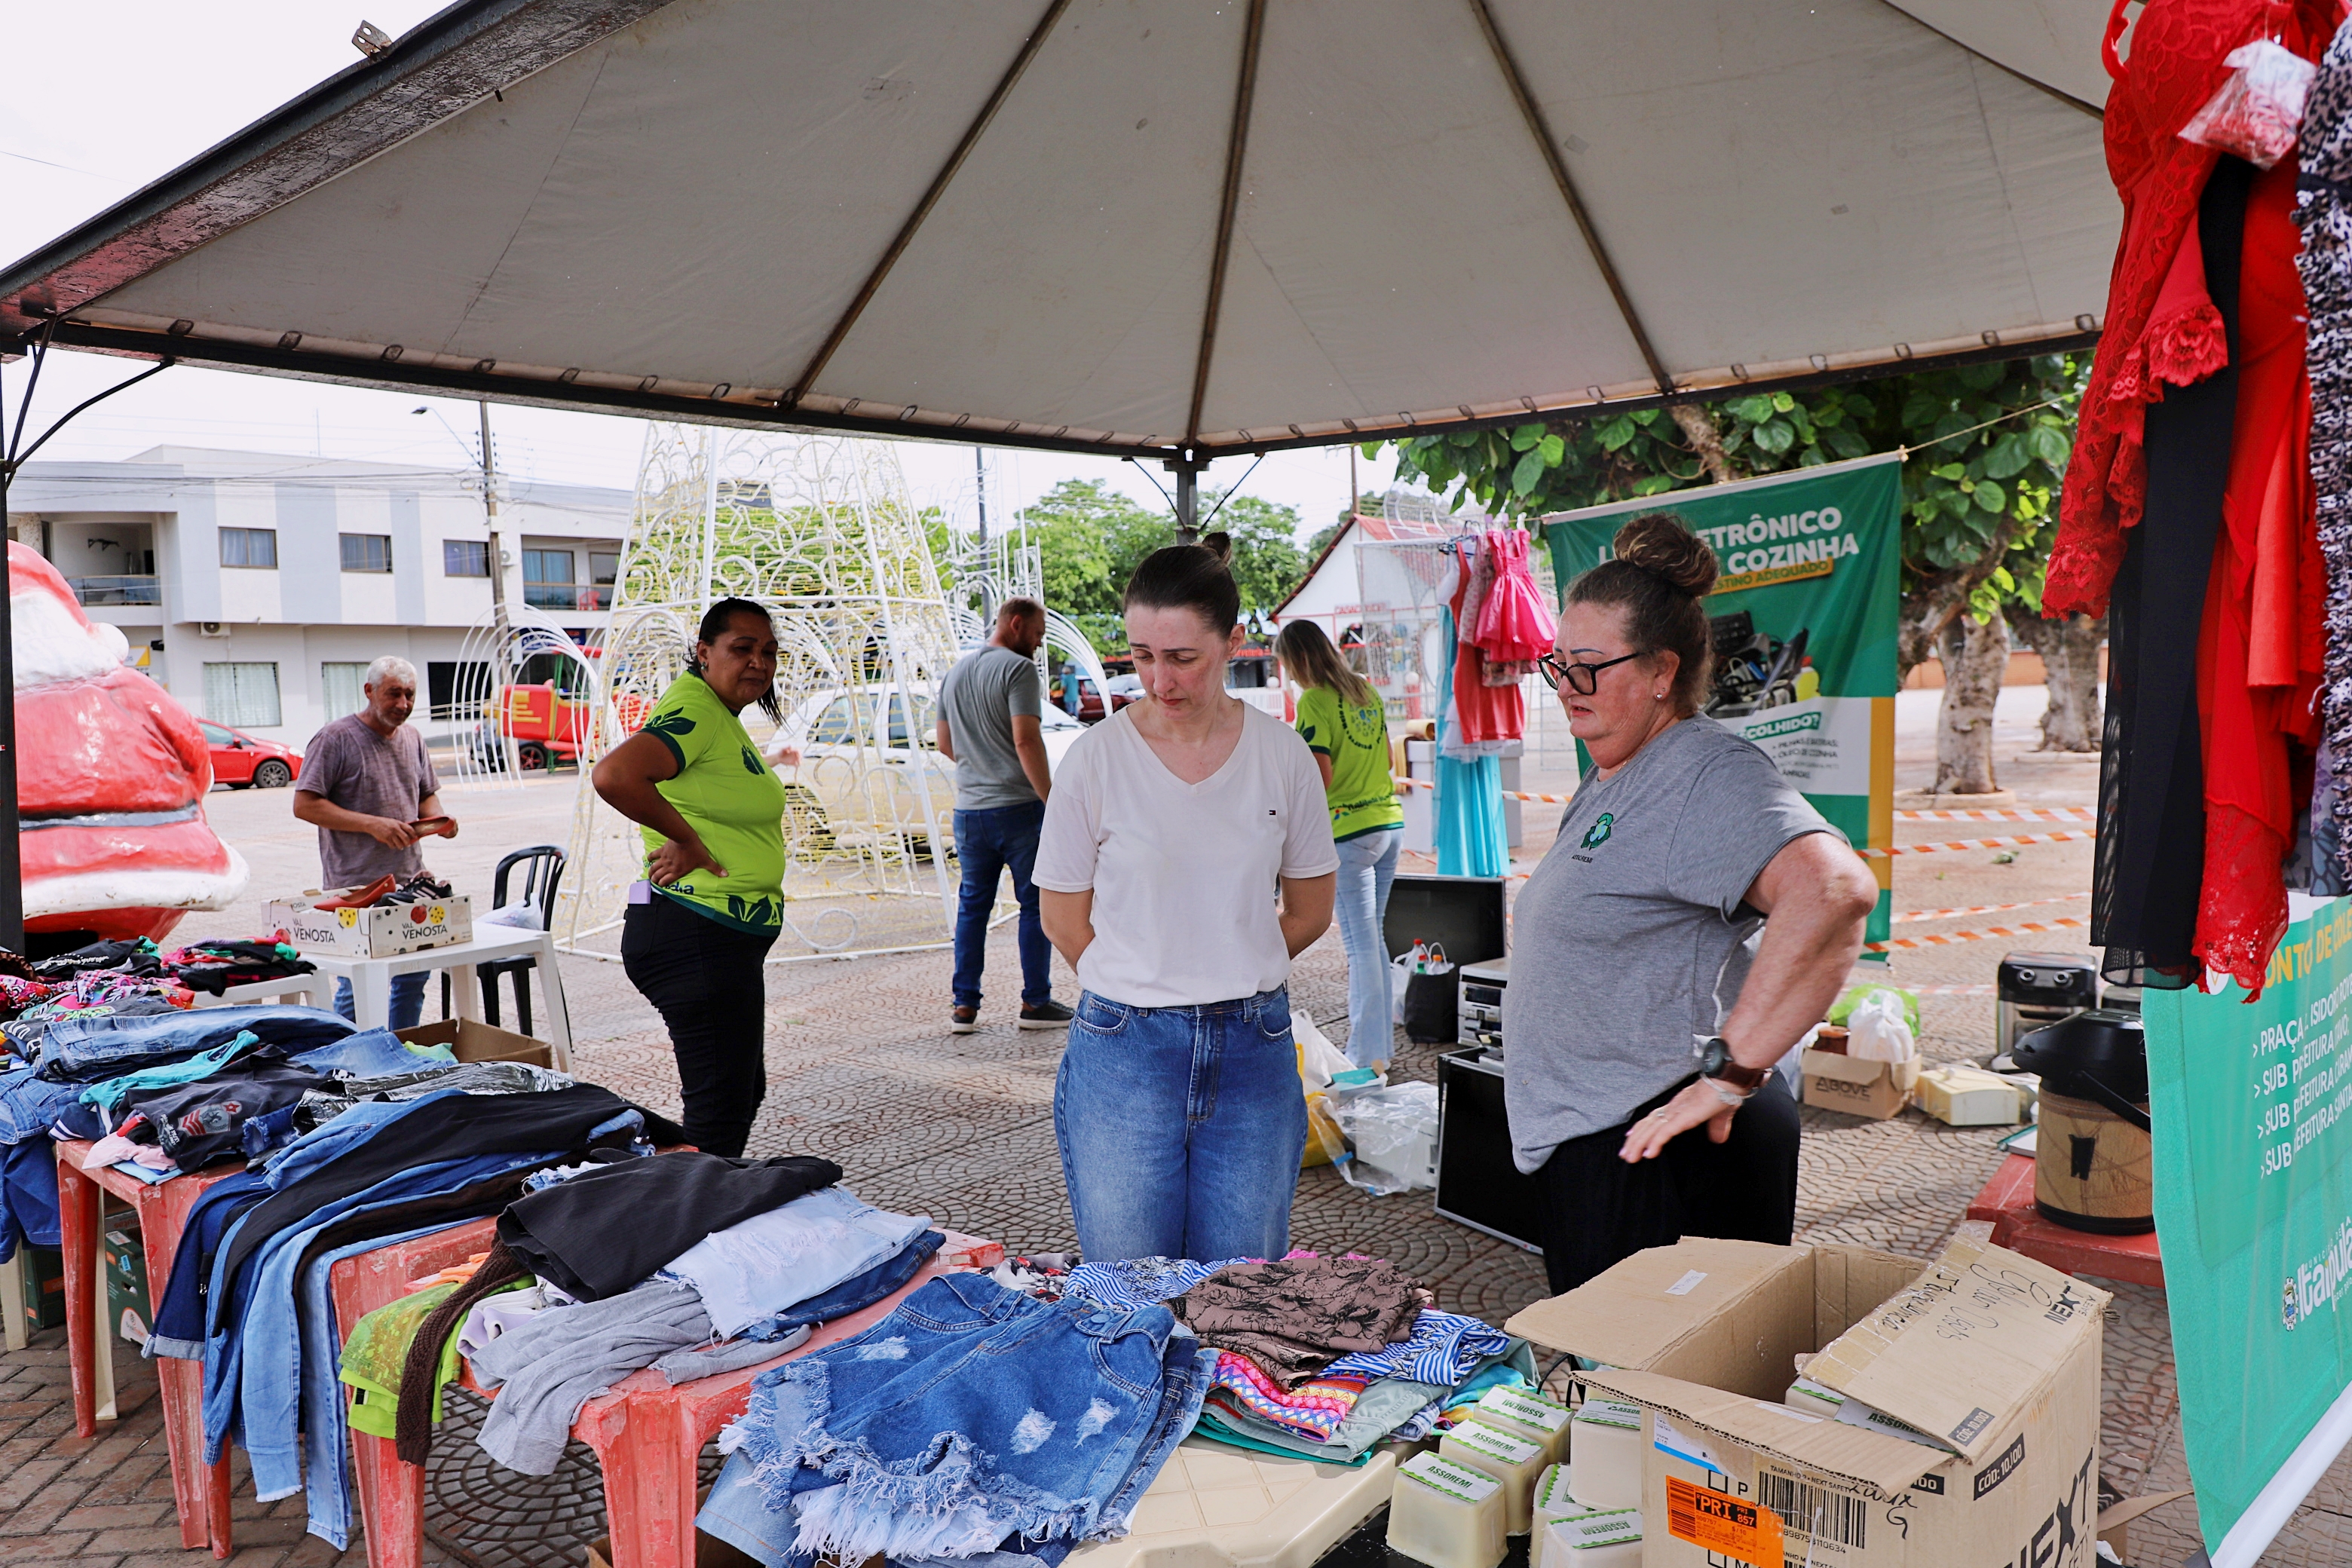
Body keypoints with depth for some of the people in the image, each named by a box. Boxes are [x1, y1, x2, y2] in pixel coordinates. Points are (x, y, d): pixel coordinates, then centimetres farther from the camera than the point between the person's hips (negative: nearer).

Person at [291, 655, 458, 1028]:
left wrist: (438, 819, 0)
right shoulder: (336, 739, -8)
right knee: (356, 989, -2)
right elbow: (304, 805, -11)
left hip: (411, 882, 6)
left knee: (412, 981, 12)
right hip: (355, 887, -6)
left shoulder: (412, 739, 13)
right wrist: (372, 824, -18)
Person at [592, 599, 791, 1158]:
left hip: (723, 939, 11)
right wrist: (685, 838, -22)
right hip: (697, 938, -11)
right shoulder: (694, 712, -17)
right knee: (719, 1110, -5)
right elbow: (614, 775, -33)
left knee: (745, 1091, 21)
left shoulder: (724, 719, 17)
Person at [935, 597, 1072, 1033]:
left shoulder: (955, 673, 14)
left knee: (973, 905, 13)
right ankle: (1035, 1002, 8)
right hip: (1019, 806, -7)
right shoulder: (1018, 669, -10)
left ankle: (964, 1005, 13)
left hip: (968, 809, 7)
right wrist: (1053, 801, -16)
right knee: (1036, 904, 4)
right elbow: (1027, 741, -19)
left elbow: (945, 745, 19)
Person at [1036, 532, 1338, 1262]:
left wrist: (1232, 981, 7)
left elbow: (1310, 911, 9)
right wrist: (1147, 991, 4)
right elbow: (1063, 918, 3)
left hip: (1253, 1049, 2)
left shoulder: (1283, 754, -1)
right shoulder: (1097, 757, -6)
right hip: (1125, 1051, -1)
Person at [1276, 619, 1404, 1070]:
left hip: (1350, 832, -8)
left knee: (1361, 943, -2)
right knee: (1374, 936, 17)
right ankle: (1381, 1041, 24)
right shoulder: (1367, 691, 11)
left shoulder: (1314, 702, -12)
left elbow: (1323, 778, -17)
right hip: (1390, 821, 8)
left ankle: (1368, 1054, 5)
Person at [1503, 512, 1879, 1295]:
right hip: (1591, 1146, 10)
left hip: (1660, 1150, -10)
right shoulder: (1610, 781, 15)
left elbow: (1834, 890, -36)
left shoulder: (1708, 775, -18)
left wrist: (1731, 1072, -32)